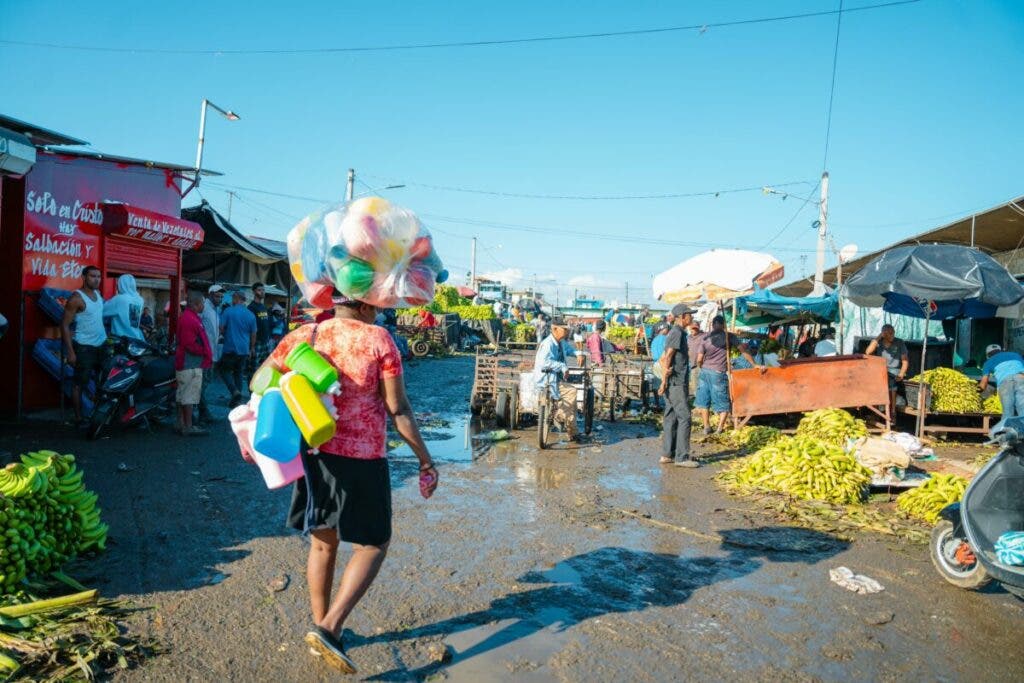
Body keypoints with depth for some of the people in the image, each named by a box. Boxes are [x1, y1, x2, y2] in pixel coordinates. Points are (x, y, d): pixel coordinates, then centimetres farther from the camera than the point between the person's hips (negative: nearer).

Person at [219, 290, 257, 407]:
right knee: (238, 373, 15)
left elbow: (221, 328, -8)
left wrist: (226, 335, 14)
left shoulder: (228, 311, -8)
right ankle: (237, 399, 16)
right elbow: (253, 335, 9)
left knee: (225, 371, 9)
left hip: (230, 348, -4)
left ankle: (235, 391, -13)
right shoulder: (251, 315, 3)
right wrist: (252, 348, 22)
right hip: (244, 350, 4)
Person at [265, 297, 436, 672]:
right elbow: (398, 408, -12)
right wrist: (425, 459, -5)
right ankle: (329, 628, 0)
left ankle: (321, 626, 33)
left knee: (323, 543, 22)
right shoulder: (378, 339, -10)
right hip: (362, 459, -5)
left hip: (314, 455, 5)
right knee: (372, 546, 12)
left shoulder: (306, 334, 2)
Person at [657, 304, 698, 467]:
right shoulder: (677, 333, -12)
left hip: (674, 382, 10)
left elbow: (663, 359, 20)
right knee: (684, 418, -7)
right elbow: (667, 357, -18)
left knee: (671, 418, 11)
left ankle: (668, 454, 15)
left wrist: (665, 376, 8)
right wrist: (665, 381, -17)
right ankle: (682, 457, -4)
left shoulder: (675, 332, 18)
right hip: (677, 382, -10)